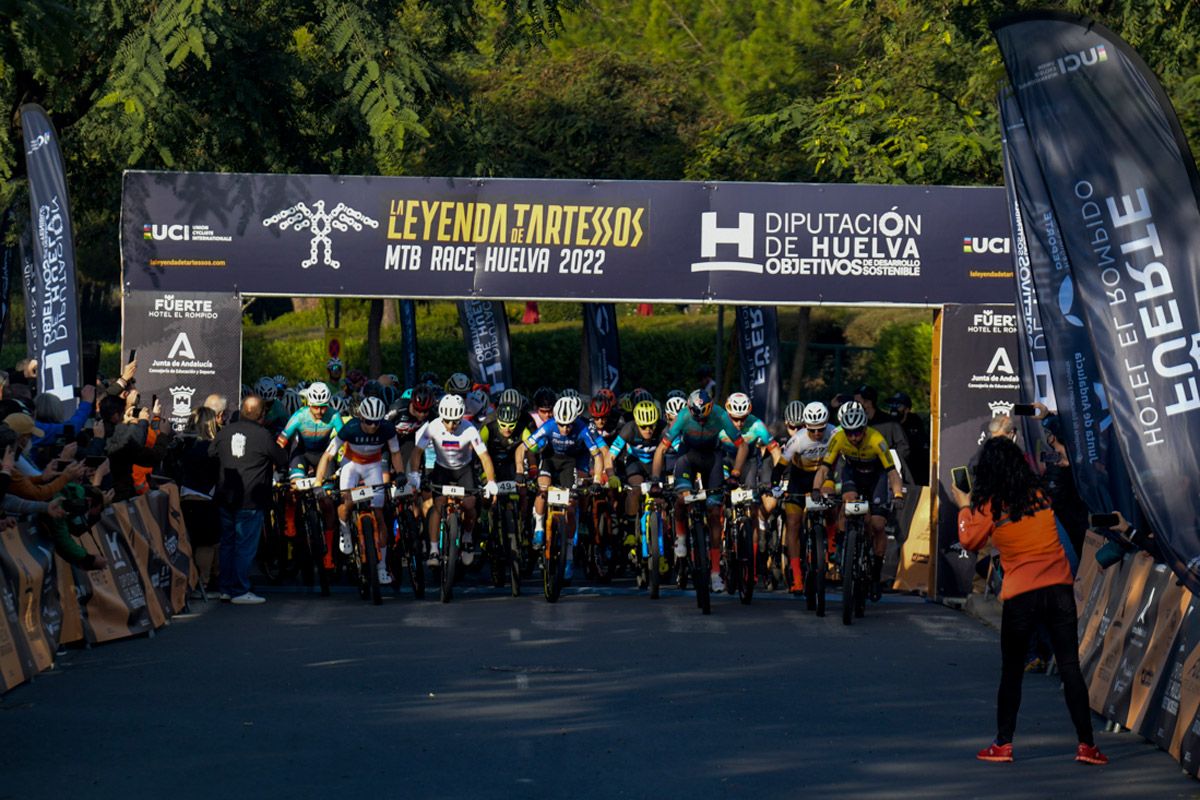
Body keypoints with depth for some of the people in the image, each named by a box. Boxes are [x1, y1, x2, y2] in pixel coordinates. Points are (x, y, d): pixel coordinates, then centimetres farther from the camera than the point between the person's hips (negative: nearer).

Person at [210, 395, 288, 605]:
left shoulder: (226, 432, 5)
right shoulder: (263, 435, -11)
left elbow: (210, 454, 17)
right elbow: (282, 460, -3)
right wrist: (270, 466, 19)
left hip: (225, 498, 6)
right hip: (251, 499, -6)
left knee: (227, 542, 15)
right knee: (246, 545, -1)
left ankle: (226, 588, 20)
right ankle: (240, 591, -2)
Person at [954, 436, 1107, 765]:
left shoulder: (989, 506, -6)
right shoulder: (1040, 493, 5)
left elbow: (969, 541, 6)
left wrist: (965, 507, 19)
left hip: (1020, 596, -2)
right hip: (1059, 588, 2)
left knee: (1011, 672, 11)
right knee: (1070, 668, 3)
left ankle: (1003, 744, 13)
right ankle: (1086, 744, 0)